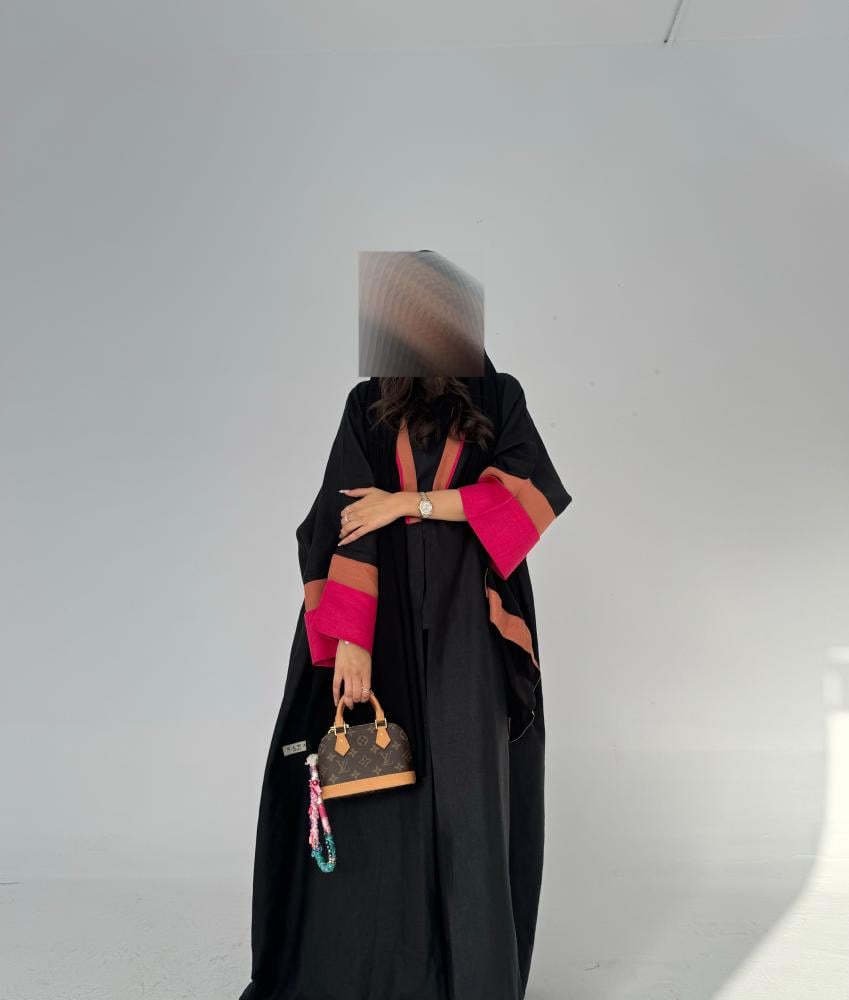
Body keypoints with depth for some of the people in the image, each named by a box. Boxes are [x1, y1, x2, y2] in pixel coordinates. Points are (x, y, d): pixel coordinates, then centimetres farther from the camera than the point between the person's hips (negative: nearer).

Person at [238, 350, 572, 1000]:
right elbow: (351, 520, -5)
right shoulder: (368, 406, 6)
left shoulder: (501, 399, 8)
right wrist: (351, 637, -15)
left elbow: (532, 493, -8)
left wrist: (409, 501, -12)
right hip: (385, 624, 0)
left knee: (467, 795, 2)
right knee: (370, 795, 0)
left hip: (469, 631, 0)